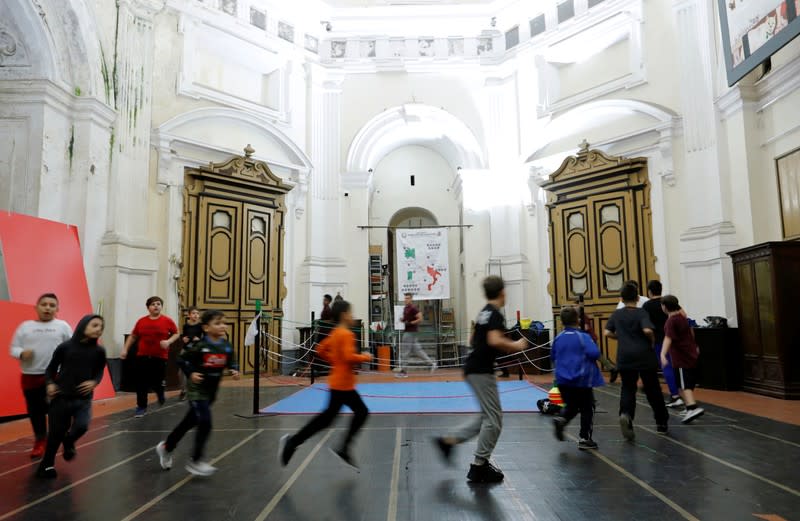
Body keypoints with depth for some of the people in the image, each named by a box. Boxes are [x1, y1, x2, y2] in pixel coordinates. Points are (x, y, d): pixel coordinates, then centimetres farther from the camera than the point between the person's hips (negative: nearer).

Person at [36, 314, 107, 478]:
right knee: (57, 432, 7)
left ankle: (69, 442, 22)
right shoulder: (66, 346, -9)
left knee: (82, 426, -16)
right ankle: (47, 464, 31)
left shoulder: (99, 351, -3)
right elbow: (51, 367, 3)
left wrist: (94, 382, -11)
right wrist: (50, 383, -11)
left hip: (84, 398, 1)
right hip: (61, 397, -1)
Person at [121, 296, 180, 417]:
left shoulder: (167, 321, -6)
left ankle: (160, 393, 36)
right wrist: (125, 349, 8)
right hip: (142, 356, 2)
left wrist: (169, 341, -14)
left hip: (160, 357, -2)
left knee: (157, 382, 0)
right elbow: (133, 336, 13)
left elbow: (176, 334, 4)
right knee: (141, 383, 2)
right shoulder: (141, 321, 0)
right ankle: (141, 407, 18)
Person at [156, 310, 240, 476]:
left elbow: (231, 361, 9)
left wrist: (235, 370, -10)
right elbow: (182, 359, -11)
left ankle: (166, 447, 42)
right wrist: (191, 373, -23)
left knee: (189, 422, 19)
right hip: (197, 390, -7)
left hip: (211, 391, 7)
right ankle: (195, 461, 1)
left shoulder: (226, 346, -2)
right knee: (205, 424, -14)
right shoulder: (199, 345, -18)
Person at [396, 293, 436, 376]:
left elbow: (420, 319, -17)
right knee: (417, 350, 11)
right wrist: (402, 319, 6)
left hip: (411, 332, -10)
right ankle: (431, 363, 16)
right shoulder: (405, 308, 15)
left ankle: (402, 370, 2)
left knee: (405, 351, -5)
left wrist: (410, 323, -19)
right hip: (407, 331, 10)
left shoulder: (413, 308, -13)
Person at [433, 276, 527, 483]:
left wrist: (509, 346, 24)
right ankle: (479, 466, 7)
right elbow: (495, 341, -28)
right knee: (493, 419, 0)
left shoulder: (484, 312, 15)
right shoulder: (495, 314, -13)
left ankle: (449, 440, 15)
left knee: (488, 416, 16)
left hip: (474, 369, 9)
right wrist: (516, 346, -12)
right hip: (481, 371, -9)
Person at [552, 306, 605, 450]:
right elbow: (595, 353, -21)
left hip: (562, 380, 5)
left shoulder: (558, 338, 3)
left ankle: (561, 419, -7)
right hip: (582, 379, -4)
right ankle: (584, 439, 12)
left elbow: (552, 357, 13)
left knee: (571, 406, 21)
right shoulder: (583, 337, -12)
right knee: (586, 408, 10)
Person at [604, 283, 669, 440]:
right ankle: (662, 423, 26)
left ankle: (626, 414, -22)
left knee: (627, 389, 6)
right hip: (644, 356, -1)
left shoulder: (616, 314, 5)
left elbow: (607, 333, 3)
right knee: (652, 389, 13)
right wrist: (652, 340, -2)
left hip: (625, 357, 2)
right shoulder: (641, 312, -6)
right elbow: (647, 330, -21)